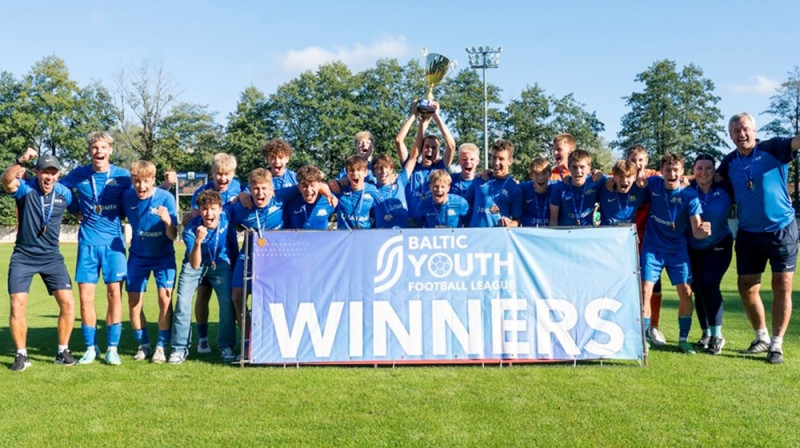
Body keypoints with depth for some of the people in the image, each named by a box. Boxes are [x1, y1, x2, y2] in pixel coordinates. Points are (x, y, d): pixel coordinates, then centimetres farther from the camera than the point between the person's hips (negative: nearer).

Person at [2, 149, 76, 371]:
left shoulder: (65, 193, -2)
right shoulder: (25, 188, -12)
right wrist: (21, 161, -50)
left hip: (51, 257, 2)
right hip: (23, 257, -2)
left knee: (67, 302, -4)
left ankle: (63, 352, 12)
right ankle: (21, 355, 10)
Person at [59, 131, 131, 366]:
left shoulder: (122, 176, 0)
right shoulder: (79, 175, 3)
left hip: (114, 242, -1)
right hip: (88, 242, 1)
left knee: (114, 294, -3)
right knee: (85, 296, 1)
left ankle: (112, 349, 7)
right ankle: (91, 348, 16)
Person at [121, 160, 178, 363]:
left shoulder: (166, 198, -21)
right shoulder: (127, 197, -11)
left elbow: (173, 236, -22)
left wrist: (168, 221, -41)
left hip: (163, 256, -3)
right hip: (138, 256, 3)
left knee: (165, 298, -13)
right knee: (133, 301, 1)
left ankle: (161, 346, 2)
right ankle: (144, 345, 19)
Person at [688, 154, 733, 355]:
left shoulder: (725, 190, -10)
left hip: (719, 246, -2)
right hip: (693, 249, 2)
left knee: (708, 284, -18)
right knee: (697, 289, 5)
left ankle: (717, 335, -8)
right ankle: (706, 334, 23)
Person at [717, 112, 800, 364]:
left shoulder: (772, 149, -8)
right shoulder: (729, 163, 4)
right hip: (748, 233, 4)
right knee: (747, 288, 8)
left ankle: (777, 344, 10)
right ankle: (762, 337, 27)